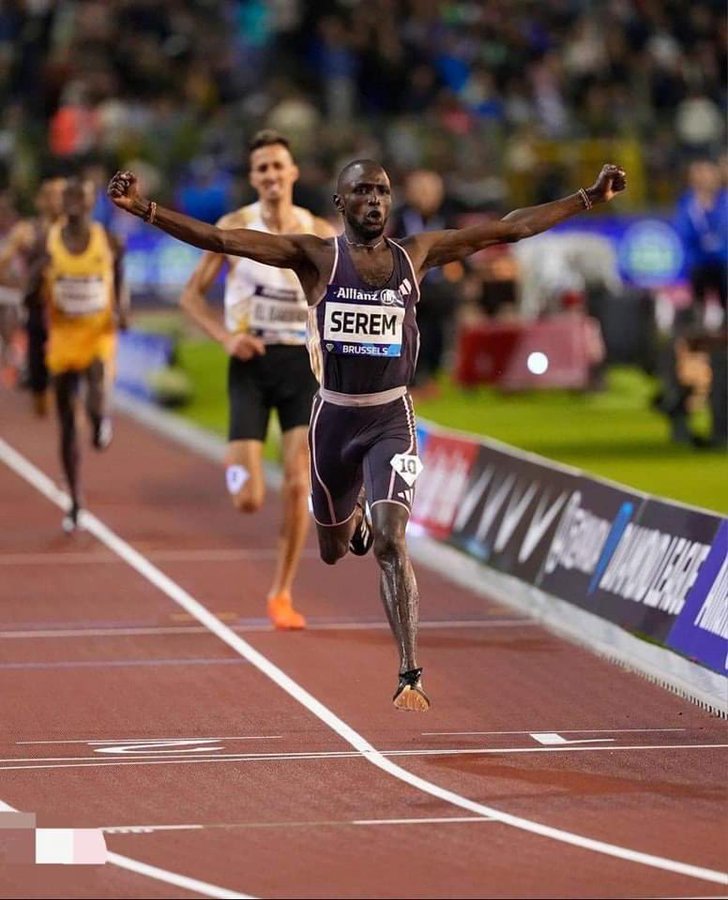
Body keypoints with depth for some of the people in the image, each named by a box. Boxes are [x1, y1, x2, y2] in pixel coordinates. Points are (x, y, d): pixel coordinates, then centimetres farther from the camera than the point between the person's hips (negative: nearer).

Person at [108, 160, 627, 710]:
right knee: (333, 552, 19)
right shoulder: (317, 256, -6)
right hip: (334, 416, 1)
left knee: (391, 543, -19)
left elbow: (509, 229, 1)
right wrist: (145, 210, -25)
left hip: (391, 418, -1)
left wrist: (590, 199, -1)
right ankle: (355, 516, 58)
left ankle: (411, 678, -17)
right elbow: (221, 239, -14)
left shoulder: (416, 255, 0)